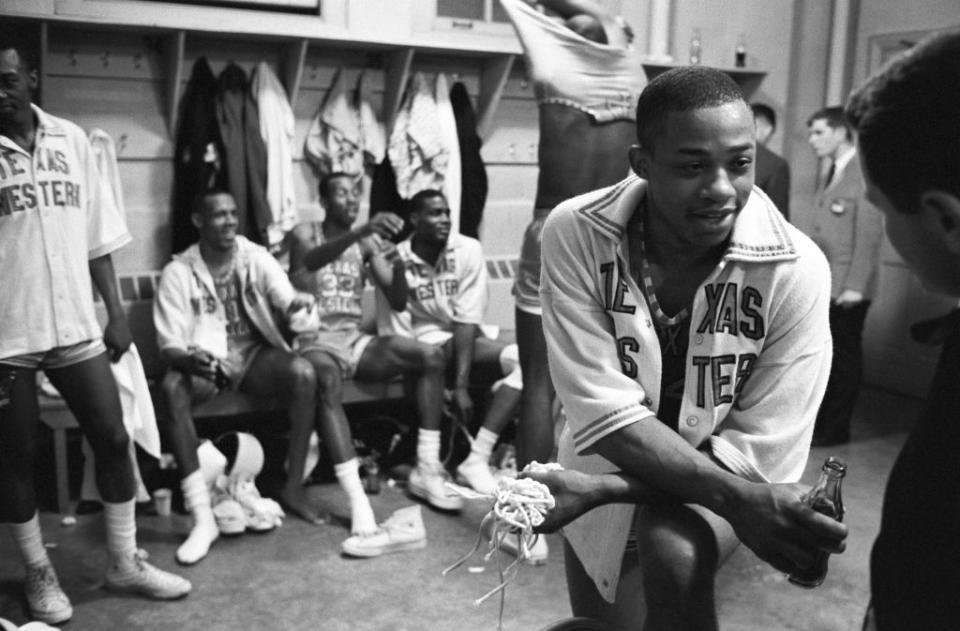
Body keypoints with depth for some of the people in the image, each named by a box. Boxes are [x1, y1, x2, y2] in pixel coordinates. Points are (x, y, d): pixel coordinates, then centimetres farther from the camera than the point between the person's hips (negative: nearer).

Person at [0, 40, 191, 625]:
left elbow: (97, 235, 8)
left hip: (75, 325, 3)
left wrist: (116, 311, 5)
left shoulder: (72, 139, 5)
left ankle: (125, 563, 22)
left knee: (113, 438, 6)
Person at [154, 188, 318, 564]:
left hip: (255, 354, 2)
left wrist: (297, 304, -40)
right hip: (203, 360, -1)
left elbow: (287, 298, -14)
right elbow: (169, 346, -8)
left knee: (303, 372, -29)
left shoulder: (256, 258, 1)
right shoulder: (178, 272, -5)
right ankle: (202, 516, -35)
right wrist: (189, 360, -33)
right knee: (172, 387, -35)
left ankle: (293, 488, -19)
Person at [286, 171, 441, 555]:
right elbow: (311, 260, -27)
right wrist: (362, 230, -41)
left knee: (431, 357, -17)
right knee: (327, 381, -38)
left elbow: (398, 302, 5)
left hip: (356, 339, 5)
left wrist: (398, 264, -16)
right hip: (315, 340, -5)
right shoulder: (305, 234, 0)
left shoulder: (368, 243, 11)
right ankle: (360, 509, -48)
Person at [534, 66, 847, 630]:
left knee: (675, 552, -32)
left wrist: (595, 491, -27)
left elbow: (761, 452, -21)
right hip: (611, 468, 2)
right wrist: (740, 499, -37)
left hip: (731, 473, -2)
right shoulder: (575, 234, -23)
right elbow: (605, 414, -25)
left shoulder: (795, 268, -25)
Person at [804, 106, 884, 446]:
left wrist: (855, 286, -17)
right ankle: (817, 421, 21)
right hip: (821, 286, 7)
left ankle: (836, 429, 14)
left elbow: (869, 235, -15)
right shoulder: (830, 176, 16)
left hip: (847, 289, -7)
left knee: (844, 356, 3)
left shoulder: (865, 175, -11)